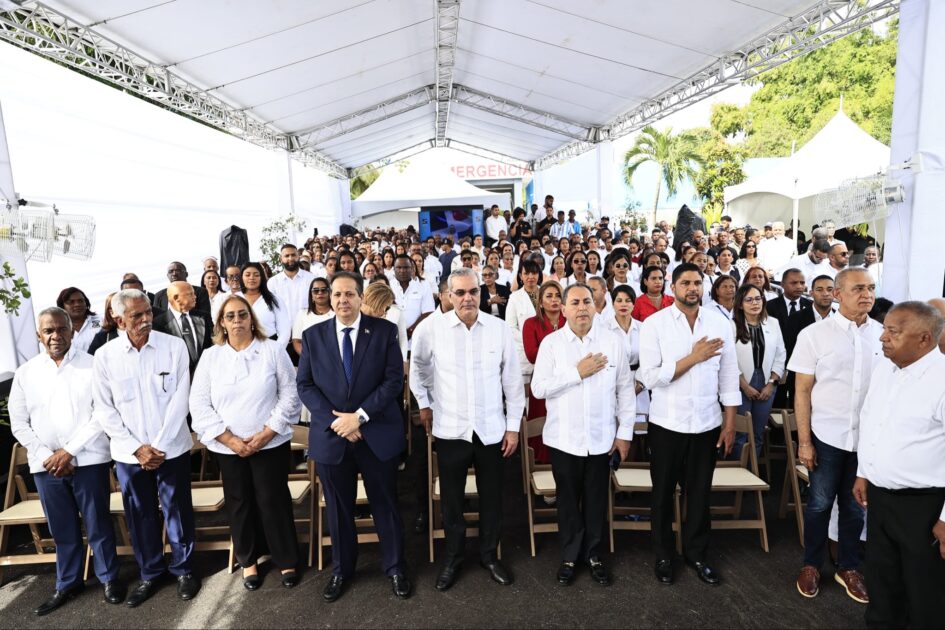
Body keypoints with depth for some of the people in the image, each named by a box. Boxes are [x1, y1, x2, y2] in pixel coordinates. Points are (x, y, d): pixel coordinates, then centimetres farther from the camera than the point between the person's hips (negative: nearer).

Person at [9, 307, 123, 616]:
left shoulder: (91, 365, -3)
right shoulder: (25, 373, 6)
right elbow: (19, 424, 6)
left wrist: (69, 450, -12)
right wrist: (48, 456, -6)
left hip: (88, 459, -3)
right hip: (45, 465, 3)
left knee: (98, 523, 6)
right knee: (62, 529, 14)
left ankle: (109, 578, 23)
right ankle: (67, 583, 31)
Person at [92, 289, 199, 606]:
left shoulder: (174, 346, -8)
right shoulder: (105, 356, -4)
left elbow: (180, 399, -8)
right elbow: (104, 410, 0)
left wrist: (158, 446, -11)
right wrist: (137, 448, -7)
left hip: (171, 448, -1)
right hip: (129, 453, 2)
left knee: (177, 510, 9)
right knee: (140, 515, 14)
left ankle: (183, 569, 29)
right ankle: (150, 572, 34)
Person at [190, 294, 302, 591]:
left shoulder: (273, 350, -3)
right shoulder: (210, 356, 3)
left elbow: (289, 395, -5)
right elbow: (199, 404, -1)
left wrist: (266, 433, -12)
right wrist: (230, 440, -10)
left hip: (270, 443, -2)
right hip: (228, 447, 2)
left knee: (273, 500, 3)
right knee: (239, 503, 13)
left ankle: (286, 560, 21)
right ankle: (248, 560, 32)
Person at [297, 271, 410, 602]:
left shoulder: (384, 331, -4)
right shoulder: (313, 336, 2)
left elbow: (394, 380, -9)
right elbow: (304, 385, -1)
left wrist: (359, 416, -17)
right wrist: (335, 421, -13)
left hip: (378, 433, -1)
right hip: (330, 435, 2)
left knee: (385, 504, 12)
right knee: (338, 508, 17)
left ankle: (395, 567, 33)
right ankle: (341, 570, 38)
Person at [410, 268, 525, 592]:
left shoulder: (500, 328, -8)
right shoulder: (433, 328, -9)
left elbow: (513, 380, -1)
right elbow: (417, 366, 11)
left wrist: (513, 426, 1)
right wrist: (424, 403, 10)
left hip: (491, 429, 1)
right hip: (450, 429, 0)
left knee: (492, 498, 15)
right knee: (451, 499, 14)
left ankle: (489, 555, 38)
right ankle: (453, 557, 36)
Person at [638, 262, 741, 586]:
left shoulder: (720, 323, 0)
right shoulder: (654, 323, -9)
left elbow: (729, 377, 3)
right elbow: (650, 377, -16)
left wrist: (729, 424, 2)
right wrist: (693, 357, -18)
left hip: (707, 424, 2)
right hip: (667, 423, -2)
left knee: (700, 493, 15)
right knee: (663, 493, 14)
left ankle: (696, 554, 36)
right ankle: (664, 555, 34)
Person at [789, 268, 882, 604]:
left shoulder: (883, 334, 0)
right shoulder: (814, 334, -7)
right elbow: (802, 391, -6)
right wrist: (804, 441, -8)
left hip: (869, 437, 2)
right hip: (827, 436, -2)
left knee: (856, 506, 15)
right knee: (820, 503, 10)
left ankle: (848, 567, 34)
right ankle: (811, 565, 29)